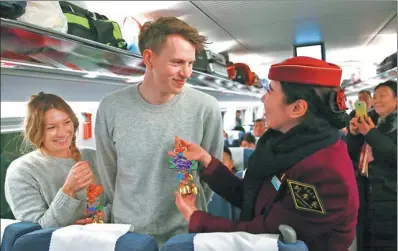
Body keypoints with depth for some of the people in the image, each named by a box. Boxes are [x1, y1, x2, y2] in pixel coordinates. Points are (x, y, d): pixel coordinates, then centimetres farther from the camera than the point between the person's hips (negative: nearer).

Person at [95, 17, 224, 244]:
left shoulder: (206, 108, -16)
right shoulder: (111, 108, -12)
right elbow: (109, 173, 2)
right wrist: (129, 211, 11)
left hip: (186, 234, 0)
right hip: (128, 233, 1)